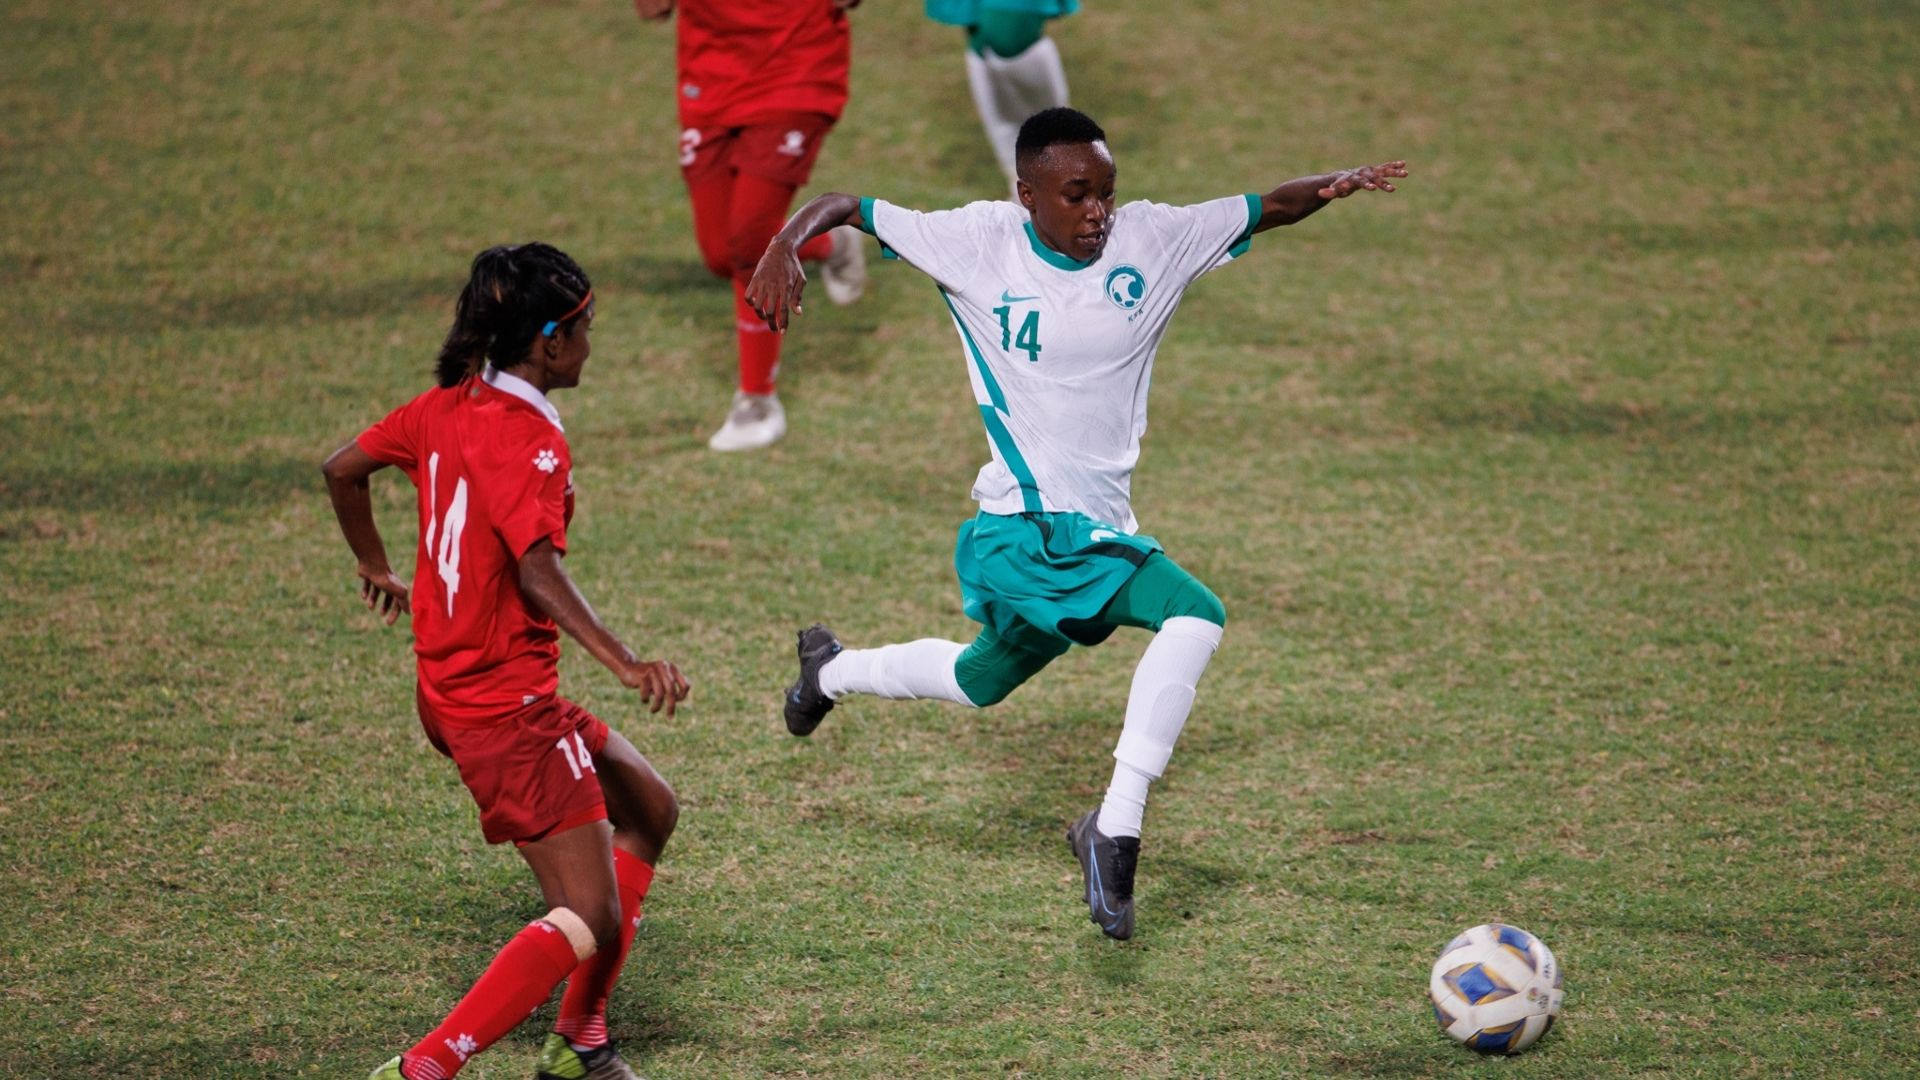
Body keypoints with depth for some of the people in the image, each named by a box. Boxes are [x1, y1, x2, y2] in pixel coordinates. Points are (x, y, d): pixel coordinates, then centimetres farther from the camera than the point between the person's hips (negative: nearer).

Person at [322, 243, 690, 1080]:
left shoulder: (447, 406, 6)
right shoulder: (525, 438, -20)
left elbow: (342, 469, 18)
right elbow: (538, 572, -33)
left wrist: (377, 571, 33)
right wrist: (625, 665, -41)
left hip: (450, 687, 10)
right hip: (506, 703, -10)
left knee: (648, 810, 22)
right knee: (589, 921, -10)